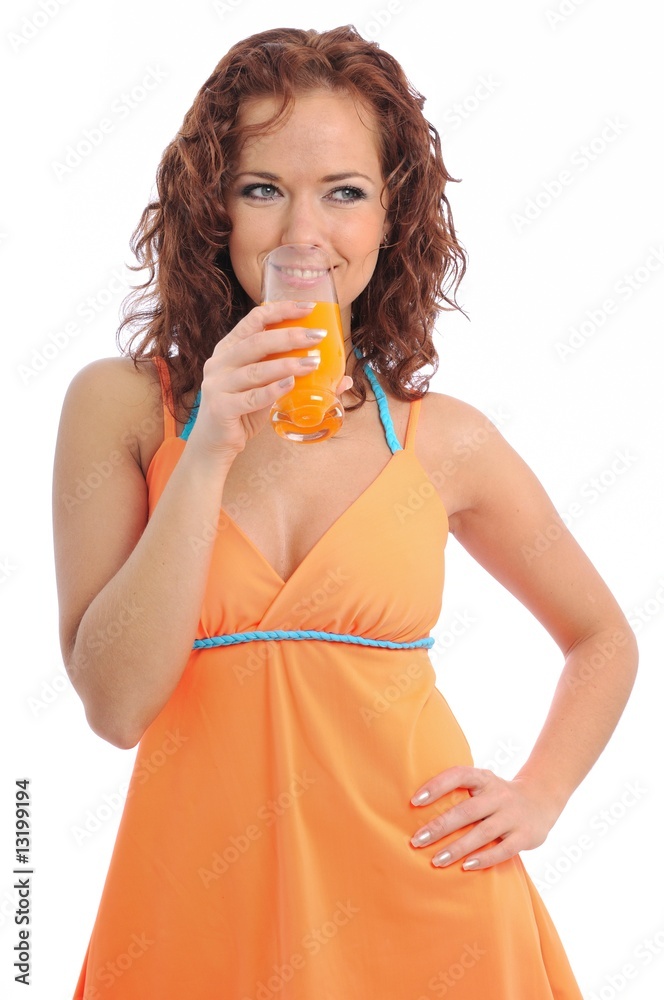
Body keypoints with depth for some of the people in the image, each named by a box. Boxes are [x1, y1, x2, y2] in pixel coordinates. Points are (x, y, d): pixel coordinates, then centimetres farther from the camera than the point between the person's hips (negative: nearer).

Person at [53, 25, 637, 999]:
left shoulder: (447, 441, -1)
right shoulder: (118, 403, -5)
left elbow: (605, 641, 14)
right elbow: (114, 702, -13)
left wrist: (538, 797, 0)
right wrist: (211, 452, -18)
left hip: (421, 914, 1)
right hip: (201, 912, -1)